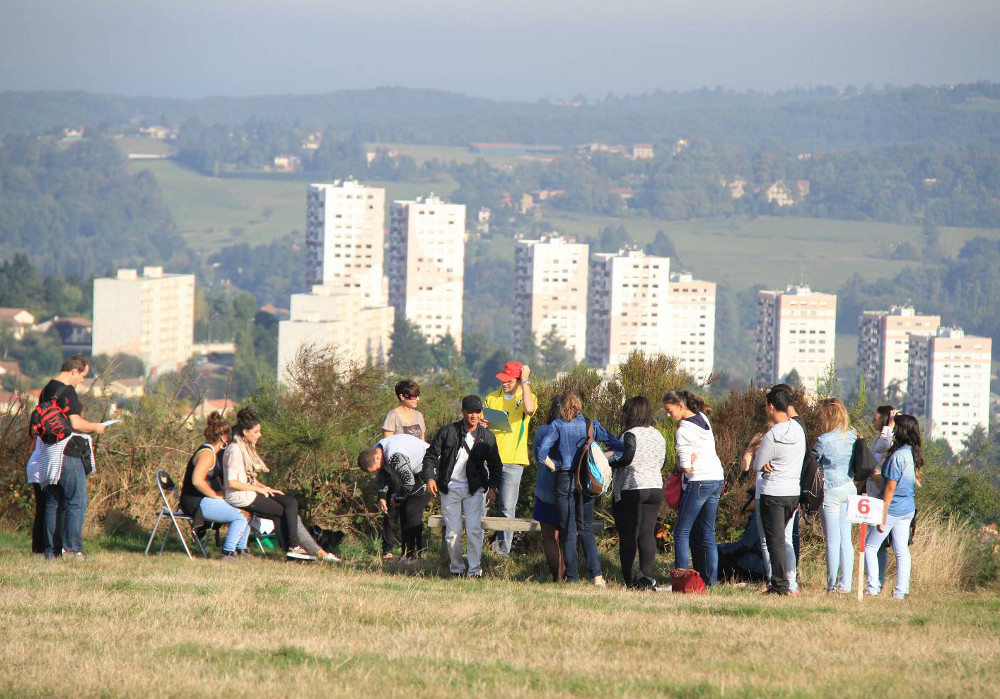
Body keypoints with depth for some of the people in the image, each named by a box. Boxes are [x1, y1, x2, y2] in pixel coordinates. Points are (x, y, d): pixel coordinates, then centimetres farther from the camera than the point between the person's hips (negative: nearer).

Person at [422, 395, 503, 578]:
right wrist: (429, 478, -10)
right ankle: (456, 569, 13)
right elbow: (431, 456, 4)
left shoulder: (487, 437, 2)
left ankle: (475, 569, -3)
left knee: (474, 530, -11)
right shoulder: (448, 432, -2)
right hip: (449, 489, 0)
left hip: (474, 489, 0)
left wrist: (493, 488, 2)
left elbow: (495, 465, 13)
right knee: (452, 533, -1)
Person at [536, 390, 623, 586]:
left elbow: (542, 451, -15)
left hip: (565, 480, -2)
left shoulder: (558, 426, -5)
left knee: (568, 531, 5)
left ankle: (572, 577, 3)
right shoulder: (591, 425, 2)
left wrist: (555, 467, -2)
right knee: (586, 530, 11)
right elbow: (618, 447, -1)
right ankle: (596, 575, -1)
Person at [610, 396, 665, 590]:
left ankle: (629, 578, -4)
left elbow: (627, 458, -25)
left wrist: (611, 464, -10)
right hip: (656, 487, 6)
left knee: (628, 535, -2)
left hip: (631, 489, -6)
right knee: (647, 534, 4)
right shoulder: (658, 436, 11)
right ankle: (646, 575, -6)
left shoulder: (631, 435, -11)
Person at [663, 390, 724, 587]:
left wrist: (680, 464, 8)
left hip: (699, 482, -8)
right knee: (708, 534, 11)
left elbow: (686, 467, -14)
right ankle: (710, 579, 8)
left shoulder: (683, 431, -15)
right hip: (717, 479, 8)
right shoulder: (703, 418, 9)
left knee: (682, 532, -2)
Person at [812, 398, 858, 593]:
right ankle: (846, 583, 8)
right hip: (850, 488, 5)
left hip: (831, 491, -5)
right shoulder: (852, 436, 1)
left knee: (832, 540, 1)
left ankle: (832, 584, 5)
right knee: (846, 538, 9)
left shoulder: (823, 440, -15)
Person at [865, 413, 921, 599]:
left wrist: (883, 515, -14)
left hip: (893, 507, -8)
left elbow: (890, 487, -18)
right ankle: (901, 590, 8)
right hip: (908, 509, 8)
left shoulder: (898, 456, -20)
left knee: (870, 547, 5)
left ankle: (873, 587, 1)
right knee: (902, 551, 10)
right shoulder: (914, 454, 4)